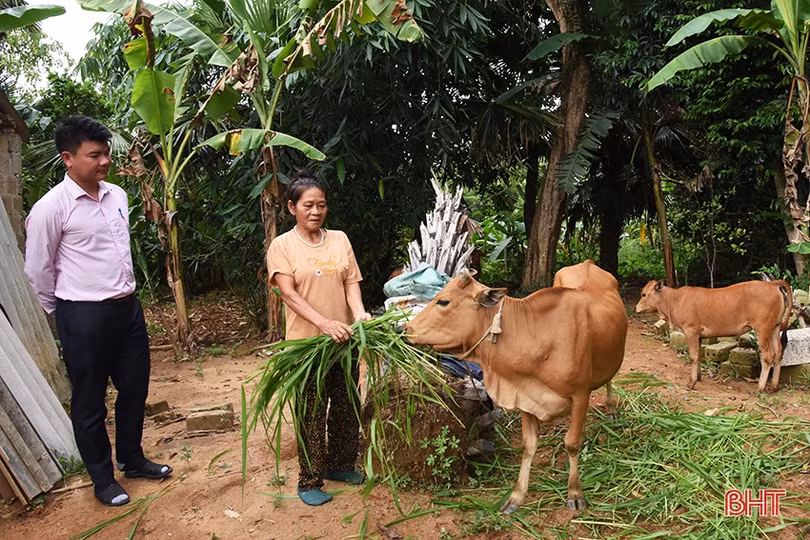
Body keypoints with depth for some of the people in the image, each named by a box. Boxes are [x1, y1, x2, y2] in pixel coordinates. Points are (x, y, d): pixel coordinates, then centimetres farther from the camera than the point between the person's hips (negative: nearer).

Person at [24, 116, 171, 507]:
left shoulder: (117, 196, 5)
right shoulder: (51, 208, -15)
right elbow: (37, 270, -6)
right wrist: (66, 310, 6)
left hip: (128, 308, 6)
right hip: (84, 317, -6)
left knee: (134, 389, 17)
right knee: (89, 402, 10)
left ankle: (132, 459, 38)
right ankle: (103, 479, 28)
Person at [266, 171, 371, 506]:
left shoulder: (339, 240, 7)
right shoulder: (282, 245, -5)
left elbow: (351, 282, 3)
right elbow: (288, 293, -15)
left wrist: (359, 313, -18)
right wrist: (325, 323, -28)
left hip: (344, 340, 4)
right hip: (307, 343, -4)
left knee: (346, 407, 15)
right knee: (313, 412, 4)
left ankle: (340, 464, 35)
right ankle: (309, 481, 19)